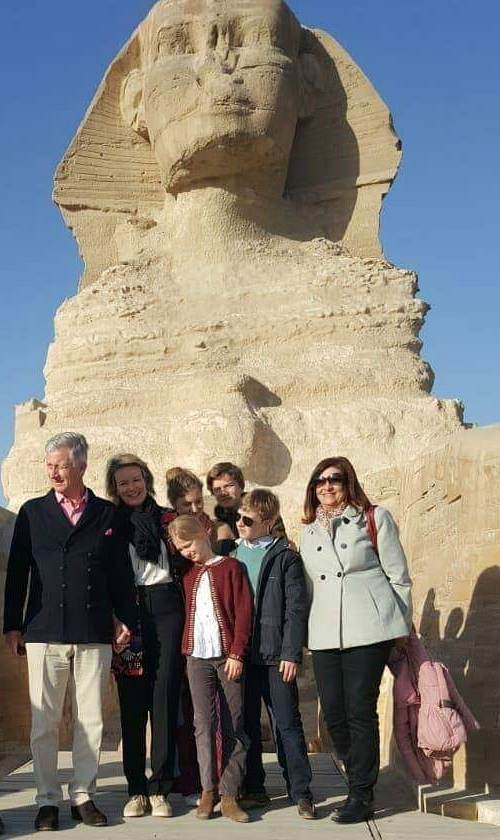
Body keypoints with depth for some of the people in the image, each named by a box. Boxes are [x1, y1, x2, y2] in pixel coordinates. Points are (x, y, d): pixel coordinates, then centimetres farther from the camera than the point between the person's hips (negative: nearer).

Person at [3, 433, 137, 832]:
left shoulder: (107, 514, 7)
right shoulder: (33, 512, 8)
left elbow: (121, 573, 9)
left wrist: (126, 619, 3)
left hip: (94, 634, 0)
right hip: (44, 632, 0)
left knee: (91, 721, 5)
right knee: (44, 722, 2)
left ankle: (84, 795, 16)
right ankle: (48, 799, 12)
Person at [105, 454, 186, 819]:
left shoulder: (167, 518, 10)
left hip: (165, 610, 1)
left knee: (165, 698, -1)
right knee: (132, 700, 0)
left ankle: (160, 788, 5)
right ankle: (137, 788, 8)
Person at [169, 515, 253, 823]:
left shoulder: (231, 567, -1)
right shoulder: (188, 574, 13)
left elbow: (244, 612, -5)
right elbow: (186, 614, 17)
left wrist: (237, 653, -9)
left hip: (229, 657, -3)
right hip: (198, 657, 3)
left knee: (234, 727, 0)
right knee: (204, 724, 0)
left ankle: (230, 795, 3)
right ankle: (208, 790, 6)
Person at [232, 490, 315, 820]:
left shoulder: (285, 557, -2)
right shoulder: (232, 554, 10)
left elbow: (296, 608, -6)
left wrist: (291, 653, -12)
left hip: (275, 654, -4)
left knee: (288, 723, 0)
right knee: (247, 723, 10)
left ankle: (301, 791, 7)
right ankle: (254, 789, 21)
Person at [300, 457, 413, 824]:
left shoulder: (375, 518, 2)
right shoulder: (309, 531, 16)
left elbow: (399, 577, 3)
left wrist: (402, 628, 3)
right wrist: (306, 635, 18)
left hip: (368, 628, -5)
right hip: (325, 634, 5)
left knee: (360, 710, -6)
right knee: (333, 712, 3)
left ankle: (362, 796, 5)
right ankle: (361, 784, 20)